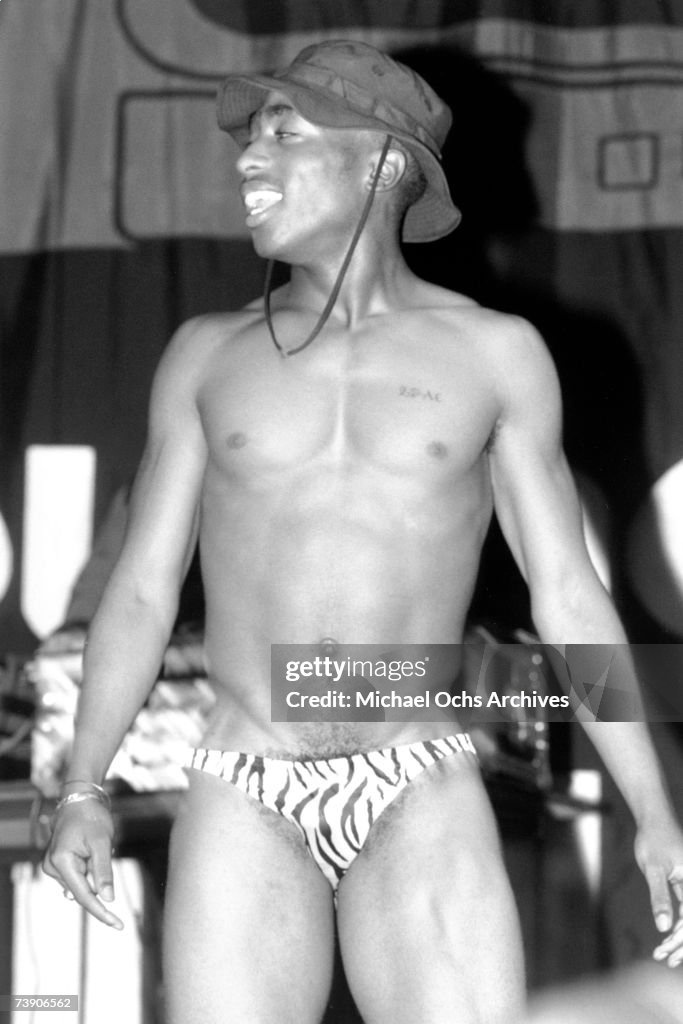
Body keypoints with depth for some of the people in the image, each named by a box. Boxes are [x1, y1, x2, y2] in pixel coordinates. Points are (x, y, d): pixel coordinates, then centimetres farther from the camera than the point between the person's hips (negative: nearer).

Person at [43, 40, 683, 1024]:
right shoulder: (209, 355, 9)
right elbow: (143, 586, 9)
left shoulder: (495, 353, 5)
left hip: (422, 803, -1)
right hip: (245, 803, 1)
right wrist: (82, 790, -2)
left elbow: (567, 595, 6)